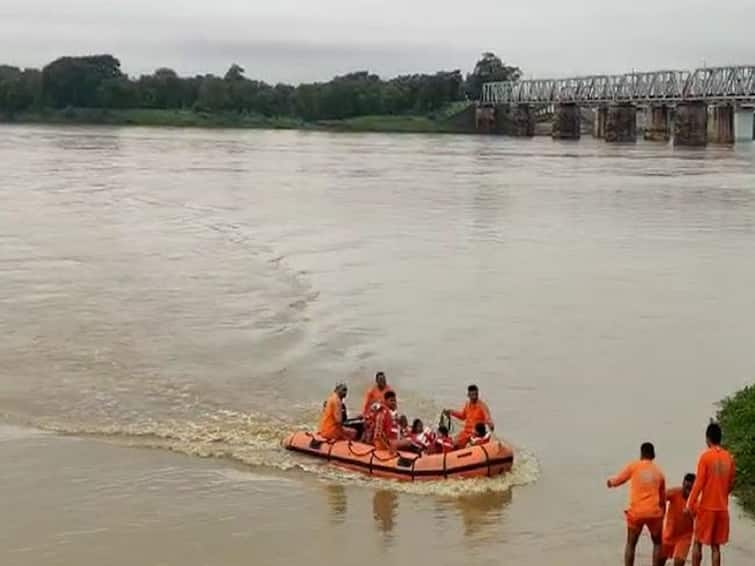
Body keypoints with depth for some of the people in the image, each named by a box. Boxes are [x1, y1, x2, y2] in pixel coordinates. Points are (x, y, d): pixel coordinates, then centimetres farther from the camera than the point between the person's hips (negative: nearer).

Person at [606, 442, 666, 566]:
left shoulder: (633, 466, 2)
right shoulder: (659, 471, 11)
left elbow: (617, 481, 6)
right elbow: (662, 496, 16)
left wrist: (610, 481, 29)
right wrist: (662, 514, 27)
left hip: (636, 512, -1)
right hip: (654, 512, 2)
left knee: (631, 545, 13)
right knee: (657, 543, 21)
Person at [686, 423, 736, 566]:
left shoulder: (706, 456, -11)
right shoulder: (728, 457, 5)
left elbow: (698, 483, -13)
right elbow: (731, 484, 11)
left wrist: (690, 504, -8)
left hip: (706, 507, -4)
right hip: (722, 507, 4)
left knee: (698, 543, 7)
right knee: (716, 546, 8)